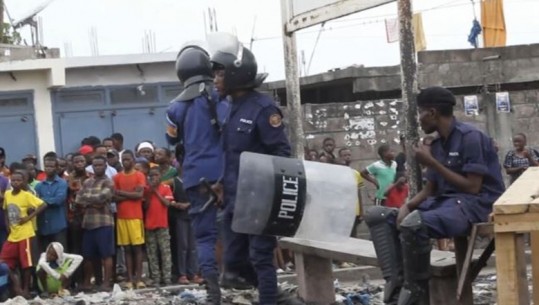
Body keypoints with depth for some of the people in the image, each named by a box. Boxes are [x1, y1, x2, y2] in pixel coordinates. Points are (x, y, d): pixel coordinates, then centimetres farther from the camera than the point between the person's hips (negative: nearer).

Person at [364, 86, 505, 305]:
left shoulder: (471, 137, -12)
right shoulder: (436, 145, 14)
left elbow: (472, 188, -17)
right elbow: (430, 189, 16)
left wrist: (432, 163, -15)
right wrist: (407, 206, -5)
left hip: (473, 204, -9)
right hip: (443, 201, 9)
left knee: (413, 223, -37)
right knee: (377, 216, 0)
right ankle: (395, 283, -17)